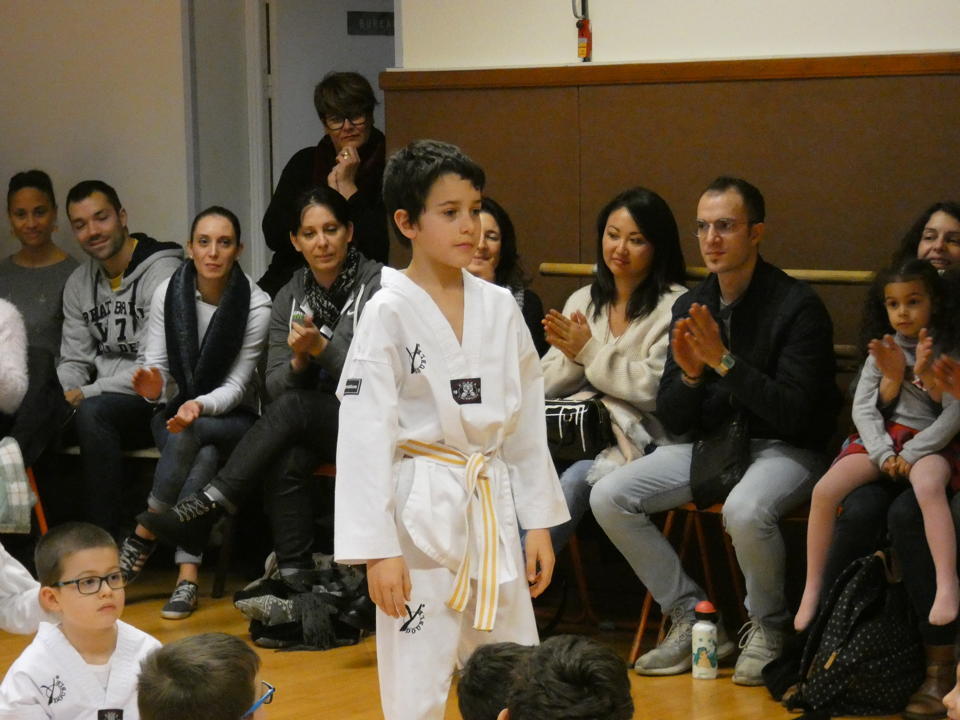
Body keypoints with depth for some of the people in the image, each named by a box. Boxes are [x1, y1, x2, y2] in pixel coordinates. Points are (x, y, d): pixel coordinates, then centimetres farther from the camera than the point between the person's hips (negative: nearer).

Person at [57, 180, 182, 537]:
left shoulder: (162, 274, -11)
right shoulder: (79, 284, 13)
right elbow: (73, 360, 15)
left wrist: (88, 393, -17)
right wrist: (65, 395, -8)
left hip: (156, 404, -6)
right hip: (108, 403, 6)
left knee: (93, 413, -34)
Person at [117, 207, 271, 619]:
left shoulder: (256, 304, -11)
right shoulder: (168, 293, -4)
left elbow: (237, 384, -12)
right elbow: (155, 366, -5)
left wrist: (201, 406, -33)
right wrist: (152, 388, -30)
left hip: (234, 418, -2)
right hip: (176, 414, 2)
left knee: (190, 434, -36)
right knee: (203, 457, -33)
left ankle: (145, 533, -25)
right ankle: (188, 575, -34)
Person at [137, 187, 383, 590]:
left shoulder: (377, 286, -6)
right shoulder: (290, 298, 10)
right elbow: (275, 388, 7)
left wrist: (322, 349, -23)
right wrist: (299, 361, -15)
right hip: (312, 427, 4)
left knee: (293, 407, -31)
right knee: (286, 460, -31)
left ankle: (203, 510, -32)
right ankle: (295, 581, -32)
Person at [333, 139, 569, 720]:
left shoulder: (500, 309, 5)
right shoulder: (389, 315, -10)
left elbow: (527, 423, 11)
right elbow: (364, 437, -12)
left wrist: (539, 524, 10)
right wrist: (377, 550, -15)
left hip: (493, 513, 5)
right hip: (422, 514, -5)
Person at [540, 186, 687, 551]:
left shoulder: (675, 307, -2)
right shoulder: (583, 301, 17)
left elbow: (656, 390, -13)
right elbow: (547, 385, 14)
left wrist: (590, 352, -9)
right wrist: (572, 357, -8)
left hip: (639, 439, -5)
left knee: (575, 481, -32)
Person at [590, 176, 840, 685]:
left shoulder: (798, 306, -14)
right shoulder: (690, 308, 4)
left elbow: (796, 414, -21)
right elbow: (671, 420, 6)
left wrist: (725, 362, -25)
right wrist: (690, 374, -16)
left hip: (785, 450, -6)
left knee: (745, 510, -38)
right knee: (608, 498, -11)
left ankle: (767, 628, -9)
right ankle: (693, 619, 0)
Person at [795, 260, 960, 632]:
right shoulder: (881, 352, 14)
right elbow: (863, 408, 6)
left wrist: (911, 454, -15)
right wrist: (884, 454, -11)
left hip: (928, 444, -4)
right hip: (880, 440, 4)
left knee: (928, 487, -40)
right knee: (825, 490, -22)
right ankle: (812, 591, -15)